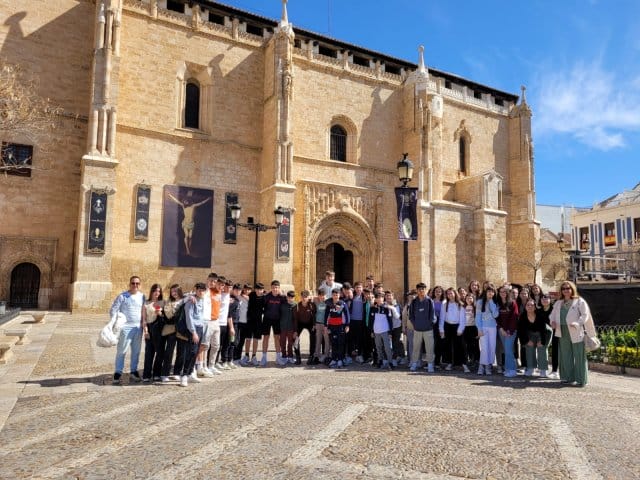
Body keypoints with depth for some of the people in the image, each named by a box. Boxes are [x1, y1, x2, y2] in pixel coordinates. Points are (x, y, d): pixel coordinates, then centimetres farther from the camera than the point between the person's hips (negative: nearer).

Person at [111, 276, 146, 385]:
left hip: (138, 327, 4)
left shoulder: (142, 296, 8)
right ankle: (118, 373, 6)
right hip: (125, 327, -4)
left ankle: (134, 372, 22)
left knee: (136, 351, 11)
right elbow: (113, 310, -3)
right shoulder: (122, 296, -3)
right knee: (122, 351, -2)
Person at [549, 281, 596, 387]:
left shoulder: (579, 301, 0)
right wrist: (553, 321, -2)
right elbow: (553, 314, 20)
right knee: (565, 356, 10)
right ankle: (568, 378, 19)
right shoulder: (558, 303, 17)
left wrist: (577, 324, -22)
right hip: (563, 333, 6)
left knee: (579, 356, -3)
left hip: (576, 333, -5)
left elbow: (585, 315, -7)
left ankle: (581, 380, 4)